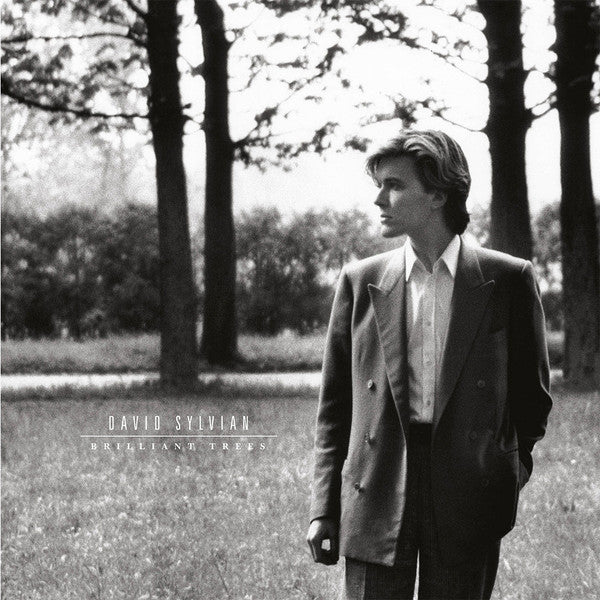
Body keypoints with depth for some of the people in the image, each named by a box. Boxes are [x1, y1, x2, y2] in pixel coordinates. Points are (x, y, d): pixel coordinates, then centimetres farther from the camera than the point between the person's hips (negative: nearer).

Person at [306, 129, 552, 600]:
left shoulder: (507, 280, 2)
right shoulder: (360, 282, 7)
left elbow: (533, 394, 11)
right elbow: (335, 406, 9)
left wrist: (508, 478, 5)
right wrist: (324, 508, 4)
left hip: (469, 507, -1)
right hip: (375, 502, 1)